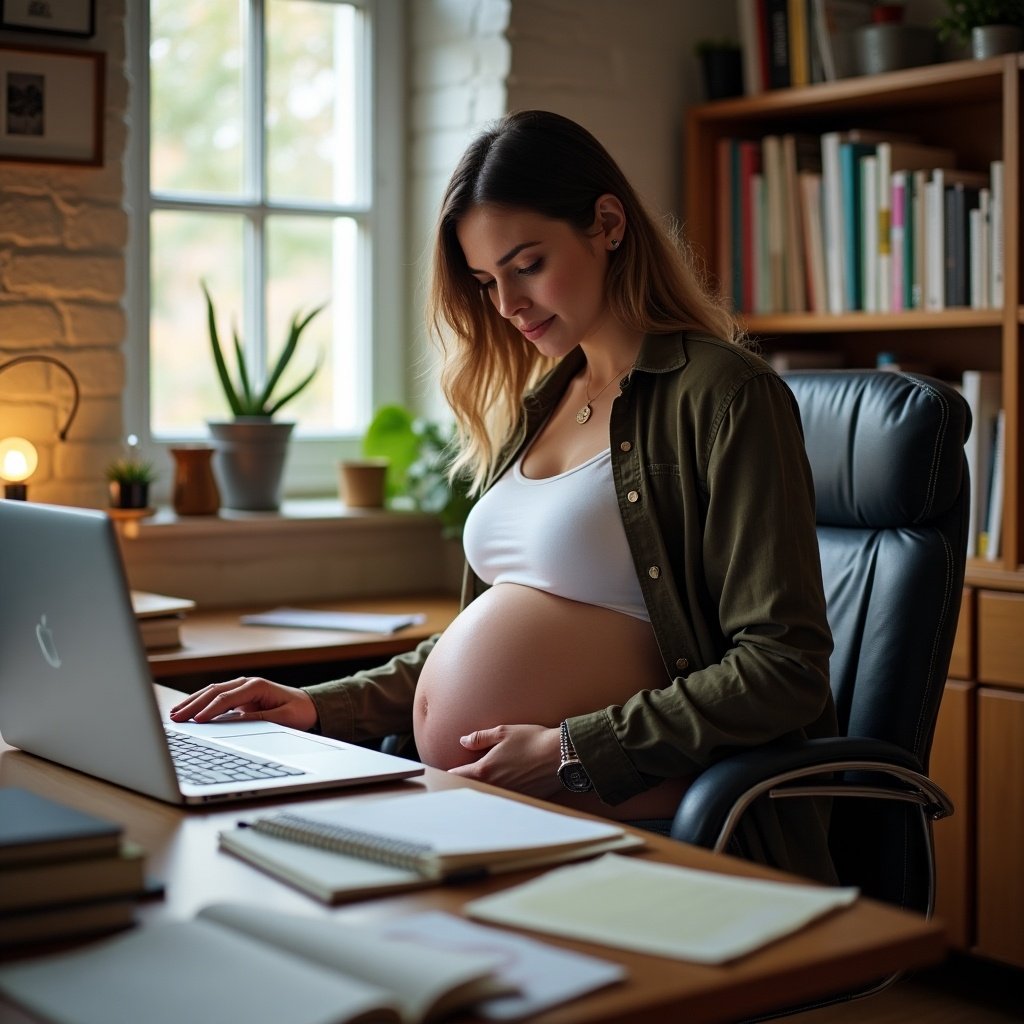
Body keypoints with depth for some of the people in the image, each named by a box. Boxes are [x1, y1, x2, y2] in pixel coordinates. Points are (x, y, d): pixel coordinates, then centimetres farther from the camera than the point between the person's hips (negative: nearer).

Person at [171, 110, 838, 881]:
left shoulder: (722, 395, -6)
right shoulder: (538, 404, 19)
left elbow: (783, 669, -13)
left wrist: (571, 751, -16)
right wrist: (321, 707, 12)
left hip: (610, 828, -7)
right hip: (474, 819, 7)